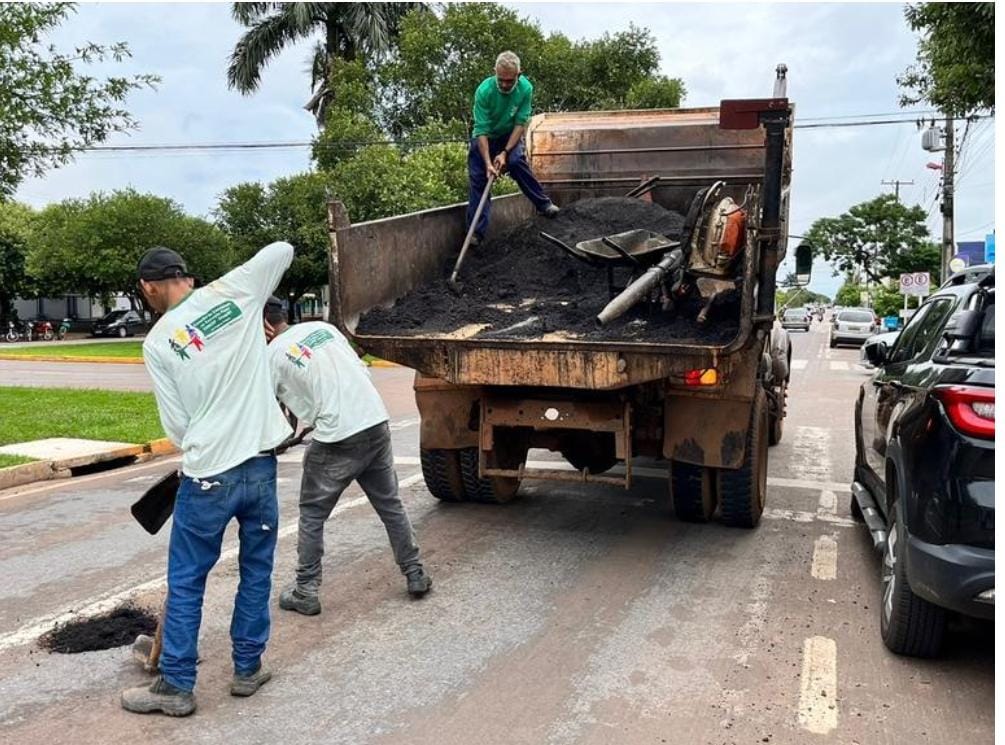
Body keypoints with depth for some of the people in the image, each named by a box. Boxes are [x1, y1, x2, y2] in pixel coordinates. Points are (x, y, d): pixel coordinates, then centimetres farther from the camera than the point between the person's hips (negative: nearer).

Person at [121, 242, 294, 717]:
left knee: (186, 583, 11)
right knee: (257, 572, 17)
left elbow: (177, 424, -1)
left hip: (207, 476, -3)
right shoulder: (233, 292, 0)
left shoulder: (157, 342, -5)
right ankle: (247, 670, 28)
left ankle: (175, 687, 20)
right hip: (262, 465, 3)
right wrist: (259, 303, 24)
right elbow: (283, 249, 14)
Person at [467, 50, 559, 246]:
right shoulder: (484, 91, -29)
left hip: (509, 136, 1)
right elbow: (482, 131, -28)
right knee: (478, 179, -7)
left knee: (516, 161, -27)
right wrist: (488, 163, -35)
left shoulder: (525, 88, -23)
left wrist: (505, 152, -26)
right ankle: (476, 232, -3)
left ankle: (544, 204, -16)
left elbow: (521, 123, -19)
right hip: (484, 138, -1)